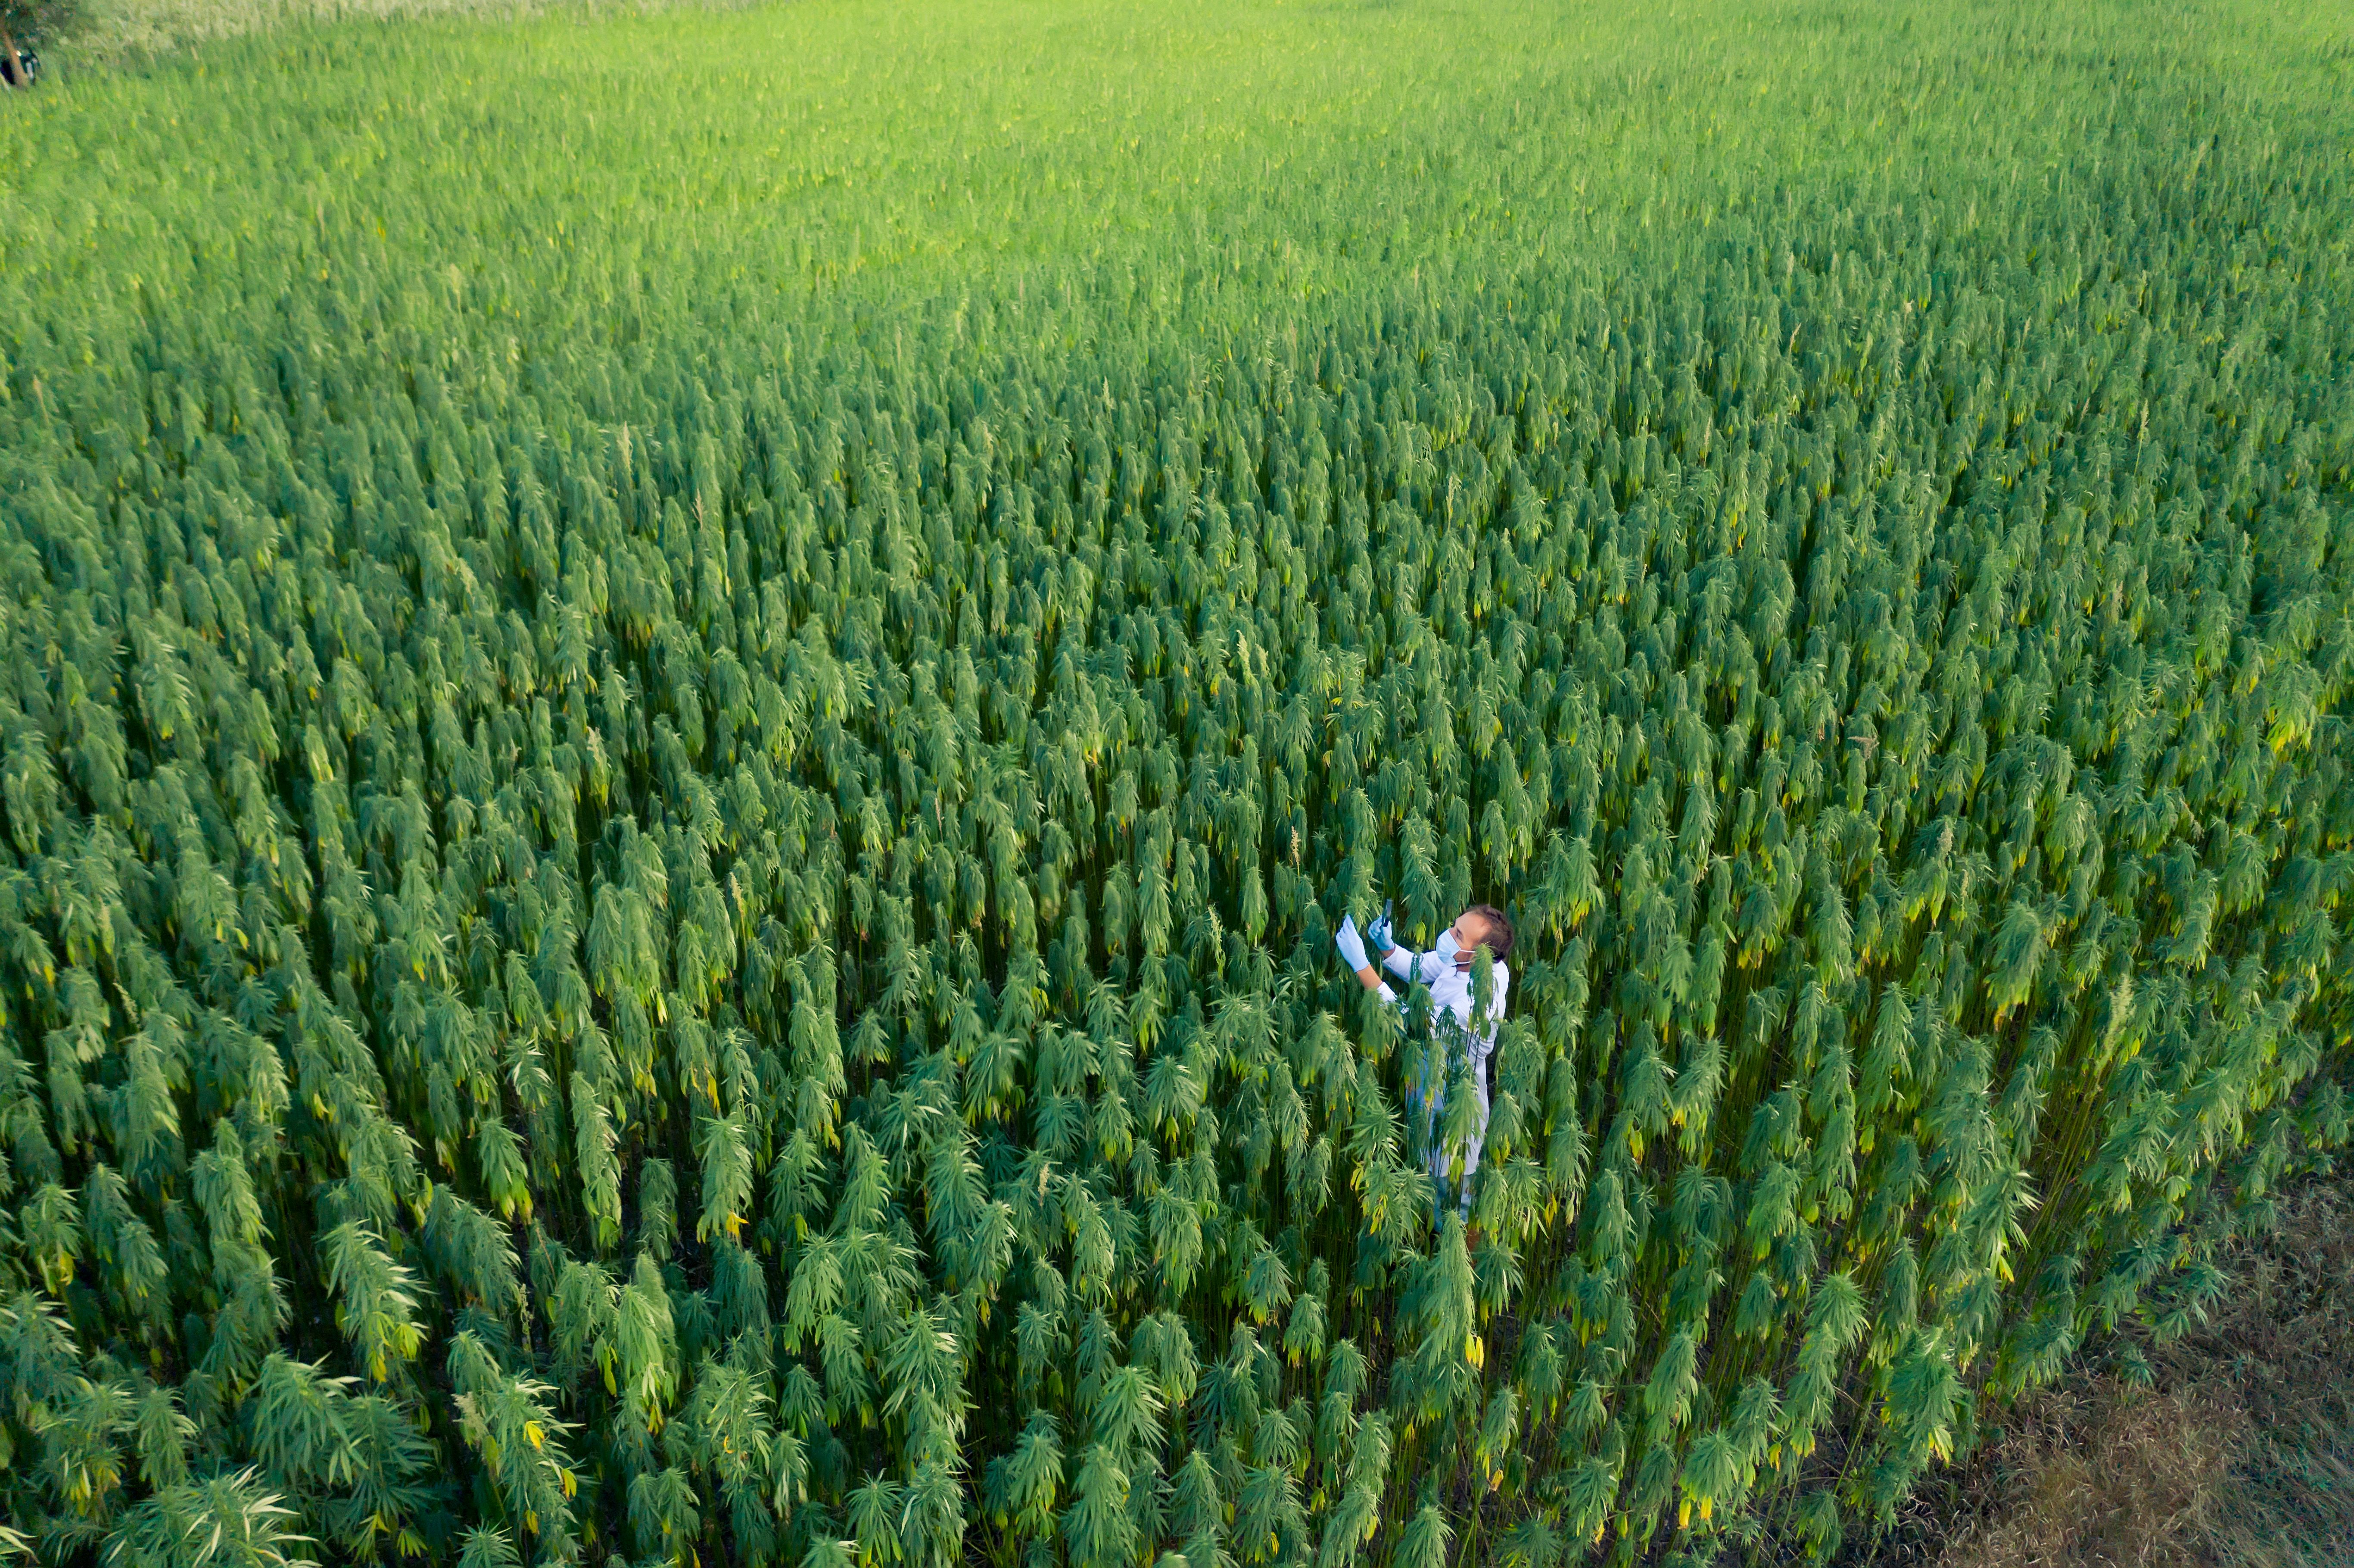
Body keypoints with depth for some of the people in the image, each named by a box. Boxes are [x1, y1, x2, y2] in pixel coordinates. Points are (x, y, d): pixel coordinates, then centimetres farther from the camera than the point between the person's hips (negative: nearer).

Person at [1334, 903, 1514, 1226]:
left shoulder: (1480, 998, -40)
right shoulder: (1459, 961, -15)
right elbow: (1417, 968, 5)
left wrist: (1362, 965, -42)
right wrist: (1385, 946, -16)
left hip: (1453, 1102, -8)